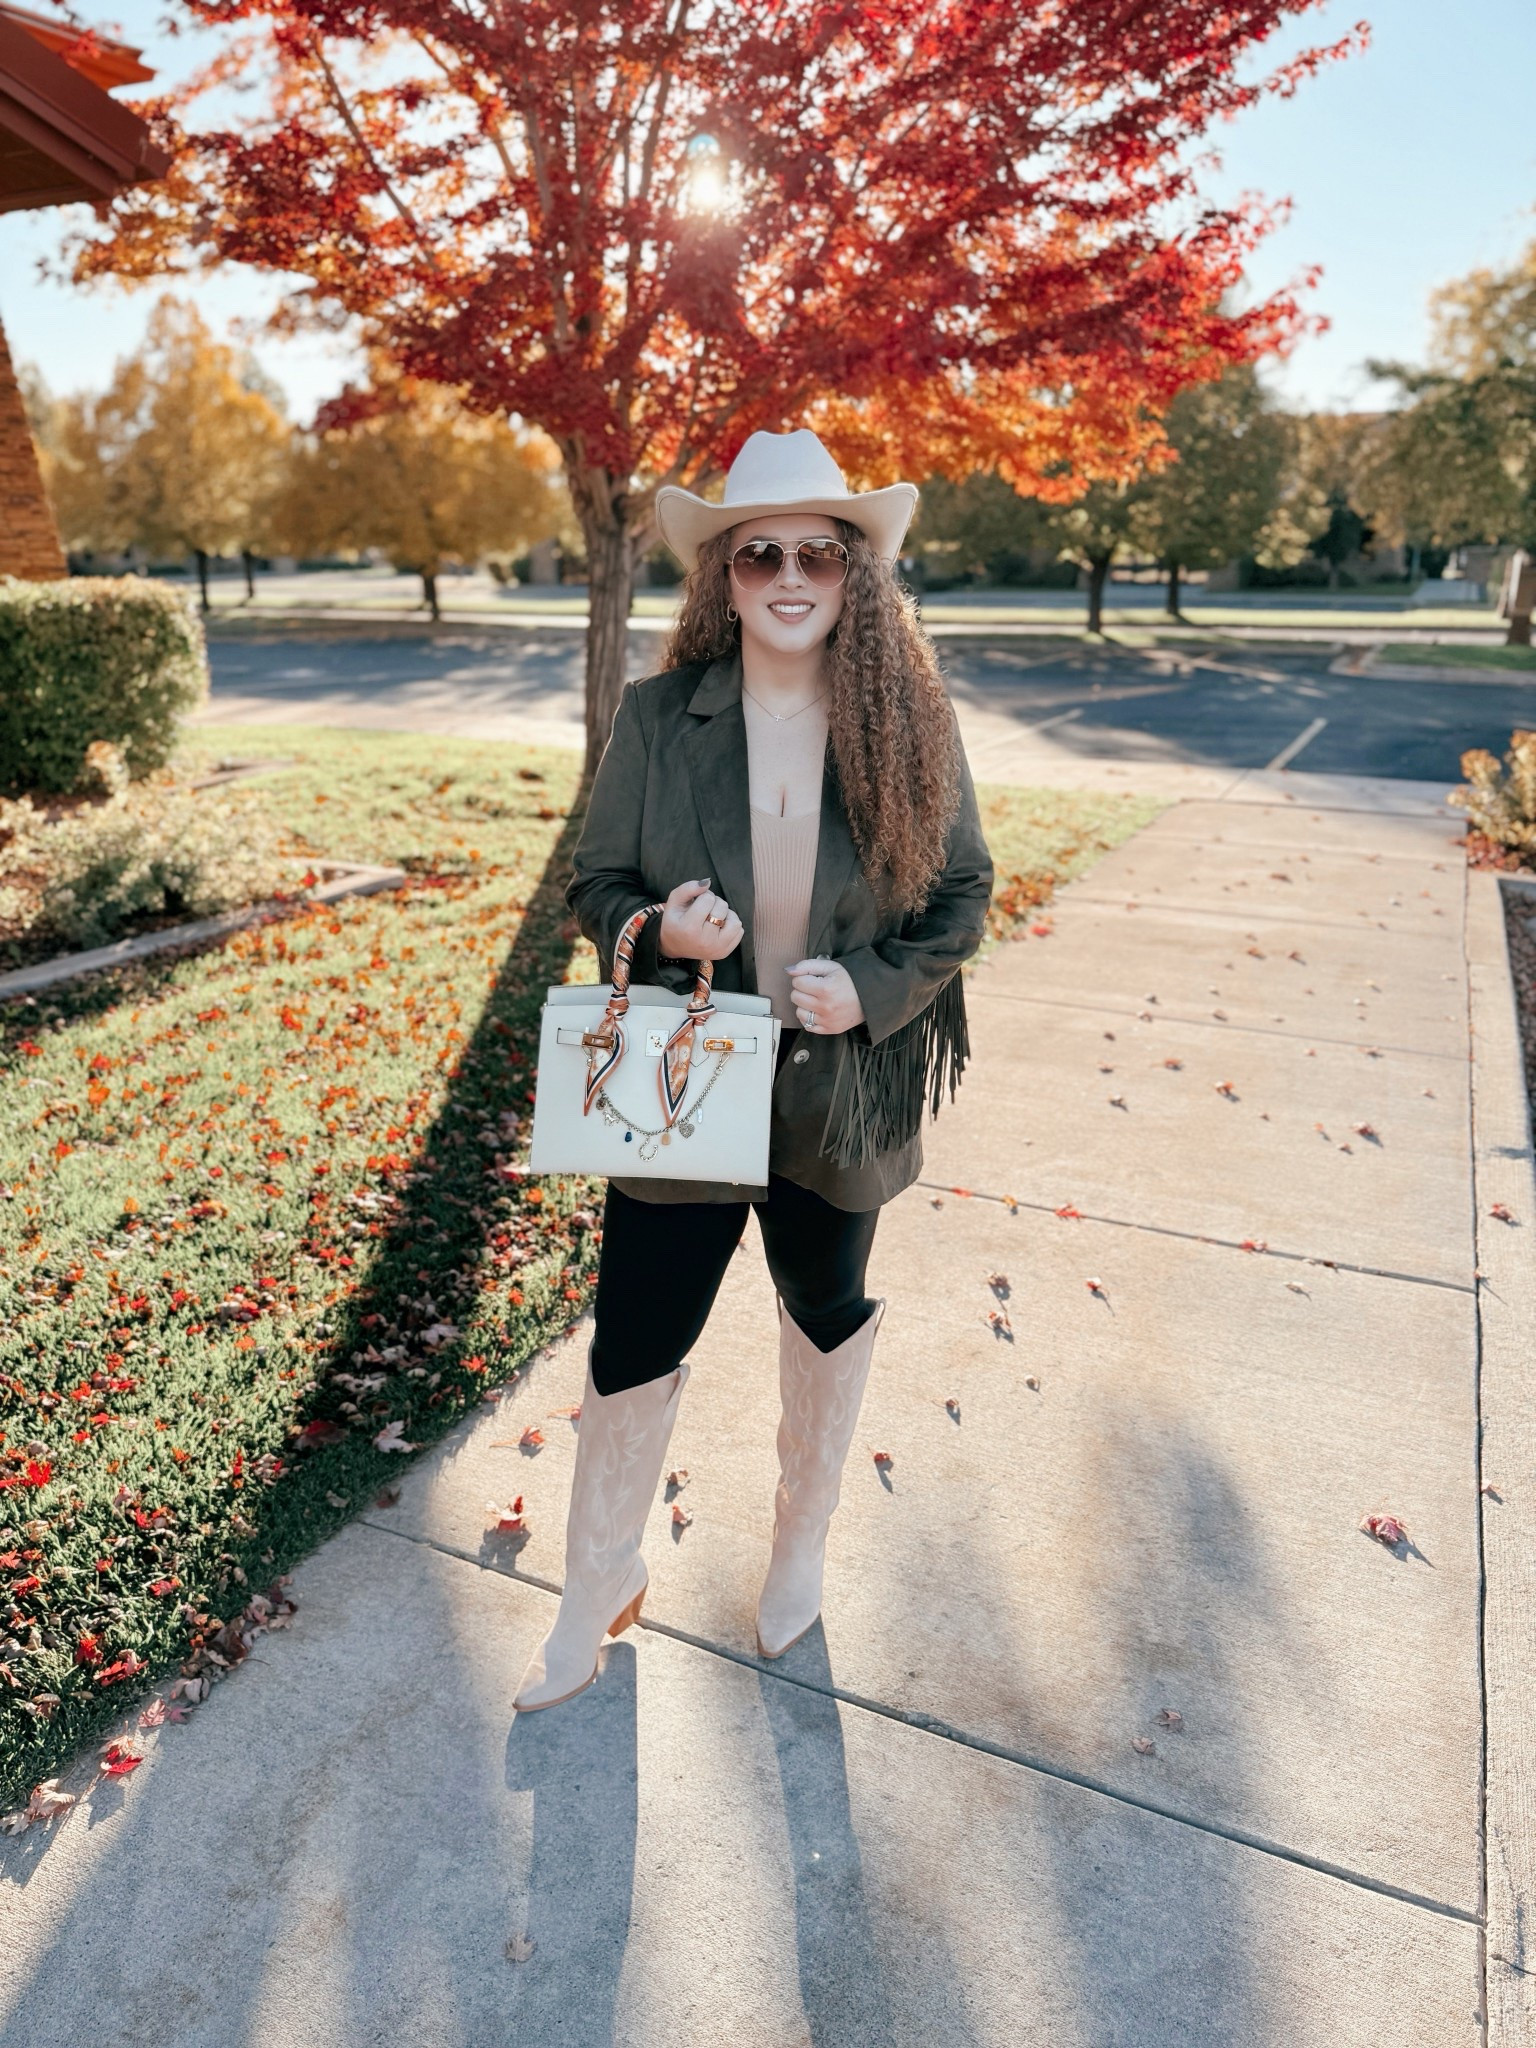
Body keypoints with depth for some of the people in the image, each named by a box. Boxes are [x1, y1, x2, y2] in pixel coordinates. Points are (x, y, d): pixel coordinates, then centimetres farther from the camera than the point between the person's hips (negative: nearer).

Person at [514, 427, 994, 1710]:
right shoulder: (657, 718, -5)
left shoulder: (911, 724, -6)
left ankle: (803, 1542, 50)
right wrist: (659, 933, -22)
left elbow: (963, 894, -1)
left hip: (842, 1095, 1)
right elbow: (596, 883, 0)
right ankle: (600, 1587, 36)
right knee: (635, 1347, 7)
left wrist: (875, 989, -17)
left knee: (828, 1318, 21)